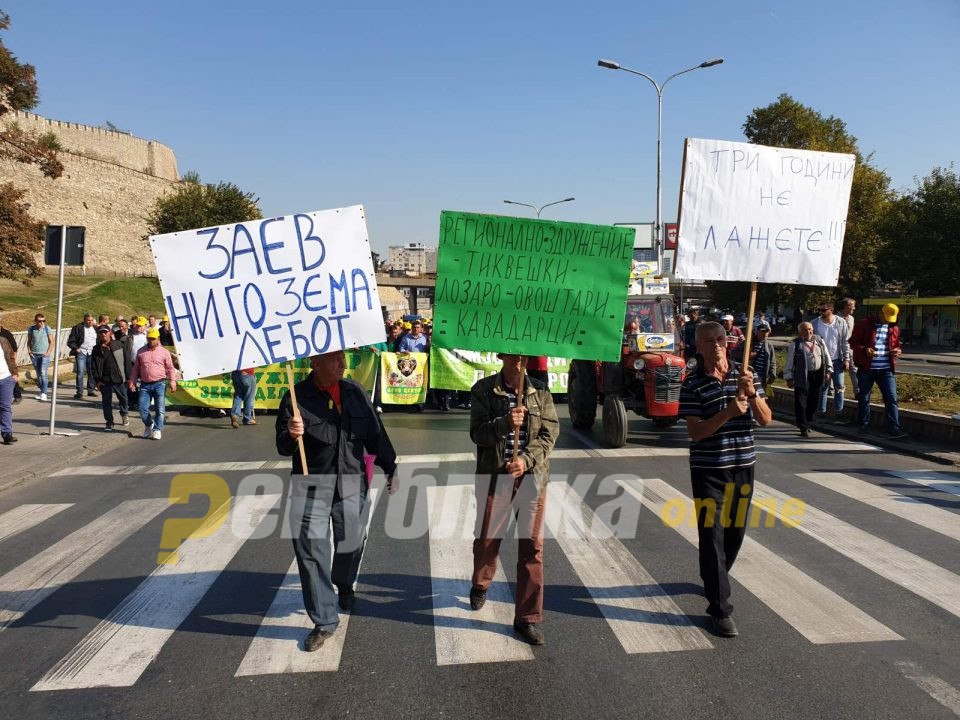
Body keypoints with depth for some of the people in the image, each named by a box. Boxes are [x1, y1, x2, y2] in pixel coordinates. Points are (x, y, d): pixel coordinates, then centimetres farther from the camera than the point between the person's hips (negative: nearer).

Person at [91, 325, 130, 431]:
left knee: (124, 399, 10)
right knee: (106, 402, 4)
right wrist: (97, 380, -2)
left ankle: (124, 415, 36)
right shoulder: (97, 349, 2)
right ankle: (109, 422, 15)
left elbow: (126, 361, 3)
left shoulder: (118, 344, 0)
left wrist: (127, 376, 1)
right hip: (105, 381, 0)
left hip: (119, 378, 0)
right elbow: (93, 367, 5)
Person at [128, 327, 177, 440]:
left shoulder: (164, 352, 3)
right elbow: (136, 368, 15)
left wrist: (173, 381, -7)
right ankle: (148, 425, 24)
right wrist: (132, 381, 8)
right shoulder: (141, 351, 10)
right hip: (145, 385, 2)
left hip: (159, 384, -2)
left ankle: (157, 430, 9)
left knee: (160, 409, -2)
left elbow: (170, 368, 3)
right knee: (143, 408, -1)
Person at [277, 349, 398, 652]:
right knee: (310, 551, -4)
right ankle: (324, 621, 12)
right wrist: (291, 435, -26)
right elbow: (283, 448, -4)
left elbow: (376, 434, 10)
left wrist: (390, 468, 9)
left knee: (351, 543, 13)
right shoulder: (296, 397, -8)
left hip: (352, 485, 3)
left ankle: (344, 585, 47)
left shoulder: (355, 392, 2)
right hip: (312, 487, -2)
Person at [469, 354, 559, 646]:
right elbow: (477, 433, -7)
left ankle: (528, 618, 14)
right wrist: (505, 423, -26)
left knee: (532, 546, 2)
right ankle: (480, 585, 45)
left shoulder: (541, 391, 2)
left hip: (532, 476, 1)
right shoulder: (483, 390, -2)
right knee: (487, 539, 12)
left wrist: (526, 459, -15)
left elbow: (550, 433, -1)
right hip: (494, 476, -1)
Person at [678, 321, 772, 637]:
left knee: (735, 531, 17)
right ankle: (720, 608, 0)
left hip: (743, 466, 5)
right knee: (712, 535, -6)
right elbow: (695, 432, -15)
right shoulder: (692, 384, -9)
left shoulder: (746, 376, 4)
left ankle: (713, 580, 42)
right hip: (708, 469, -4)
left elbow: (765, 420, -1)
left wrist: (752, 394, -19)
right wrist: (728, 412, -27)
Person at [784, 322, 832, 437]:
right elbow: (789, 362, -3)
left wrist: (828, 371, 11)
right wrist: (789, 378, -5)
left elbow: (826, 356, 17)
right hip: (802, 377, -4)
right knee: (801, 402, -5)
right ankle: (803, 428, 1)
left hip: (818, 375, 5)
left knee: (813, 402, 12)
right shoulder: (795, 344, -4)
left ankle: (807, 422, 29)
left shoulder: (819, 340, 10)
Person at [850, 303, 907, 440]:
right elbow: (853, 342, -2)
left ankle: (894, 430, -5)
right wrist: (864, 350, -21)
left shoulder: (894, 328, 12)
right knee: (863, 398, 8)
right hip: (866, 368, -3)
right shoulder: (864, 325, -2)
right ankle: (863, 426, 22)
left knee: (891, 399, -5)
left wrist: (898, 351, -1)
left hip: (886, 369, 3)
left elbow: (897, 345, 23)